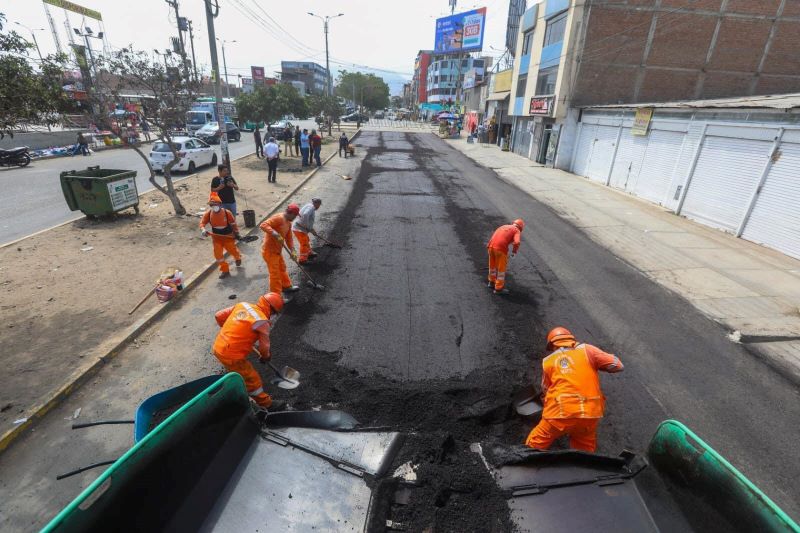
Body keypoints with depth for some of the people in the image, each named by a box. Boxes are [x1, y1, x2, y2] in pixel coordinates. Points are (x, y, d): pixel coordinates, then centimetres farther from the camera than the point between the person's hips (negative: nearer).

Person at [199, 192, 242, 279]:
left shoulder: (227, 213, -19)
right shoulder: (208, 214, -12)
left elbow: (233, 224, -9)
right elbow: (202, 223, -14)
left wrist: (236, 233, -2)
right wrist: (203, 230, -36)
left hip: (228, 236, -2)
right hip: (216, 238, 2)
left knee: (233, 250, 14)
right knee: (218, 254, -2)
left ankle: (238, 258, 52)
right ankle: (225, 270, 12)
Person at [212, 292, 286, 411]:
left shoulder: (242, 305, 1)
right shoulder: (262, 322, -19)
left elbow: (218, 316, 8)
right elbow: (264, 347, -11)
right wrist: (265, 356, 12)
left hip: (218, 347, 8)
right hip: (231, 355, -8)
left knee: (239, 371, 33)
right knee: (252, 379, 9)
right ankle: (267, 403, 24)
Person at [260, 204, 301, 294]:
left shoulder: (288, 223, 10)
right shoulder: (278, 218, -20)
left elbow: (289, 238, 13)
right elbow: (263, 225, -32)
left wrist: (292, 251, 3)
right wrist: (275, 234, -40)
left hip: (277, 250, 10)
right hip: (269, 251, -10)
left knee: (282, 269, 26)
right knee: (275, 274, -1)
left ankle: (287, 286, 46)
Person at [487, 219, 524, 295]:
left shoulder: (504, 226, 28)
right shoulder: (517, 231, 8)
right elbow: (517, 242, -10)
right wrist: (514, 252, 6)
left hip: (491, 246, 6)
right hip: (501, 249, -6)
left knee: (493, 265, 26)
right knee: (501, 269, 8)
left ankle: (492, 282, 42)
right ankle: (498, 288, 15)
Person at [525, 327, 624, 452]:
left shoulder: (547, 361, 10)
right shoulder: (586, 350, 6)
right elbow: (618, 365, 5)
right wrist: (594, 364, 21)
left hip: (559, 414, -1)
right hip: (588, 415, 1)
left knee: (534, 447, 14)